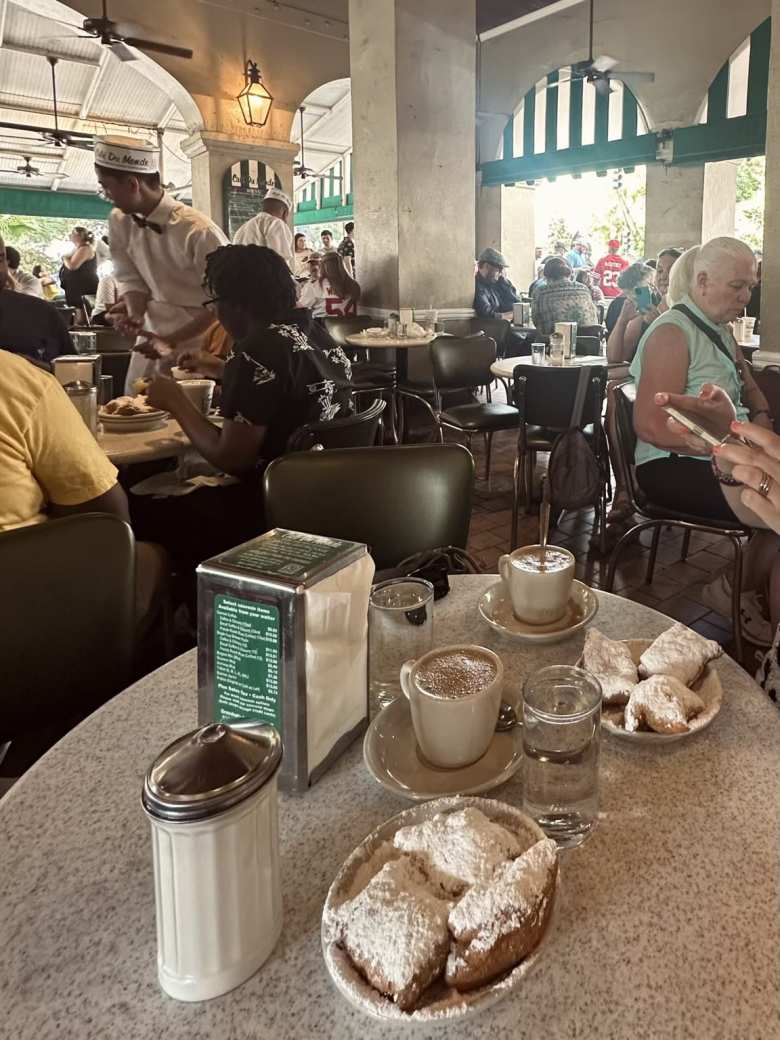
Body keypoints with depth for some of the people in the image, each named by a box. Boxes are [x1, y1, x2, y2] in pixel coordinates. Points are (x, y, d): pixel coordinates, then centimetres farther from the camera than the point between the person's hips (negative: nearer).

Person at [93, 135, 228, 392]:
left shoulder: (198, 232, -23)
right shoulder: (119, 221, -4)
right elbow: (131, 278, 7)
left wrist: (174, 340, -22)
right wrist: (133, 311, -15)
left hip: (199, 340, -5)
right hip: (153, 335, 6)